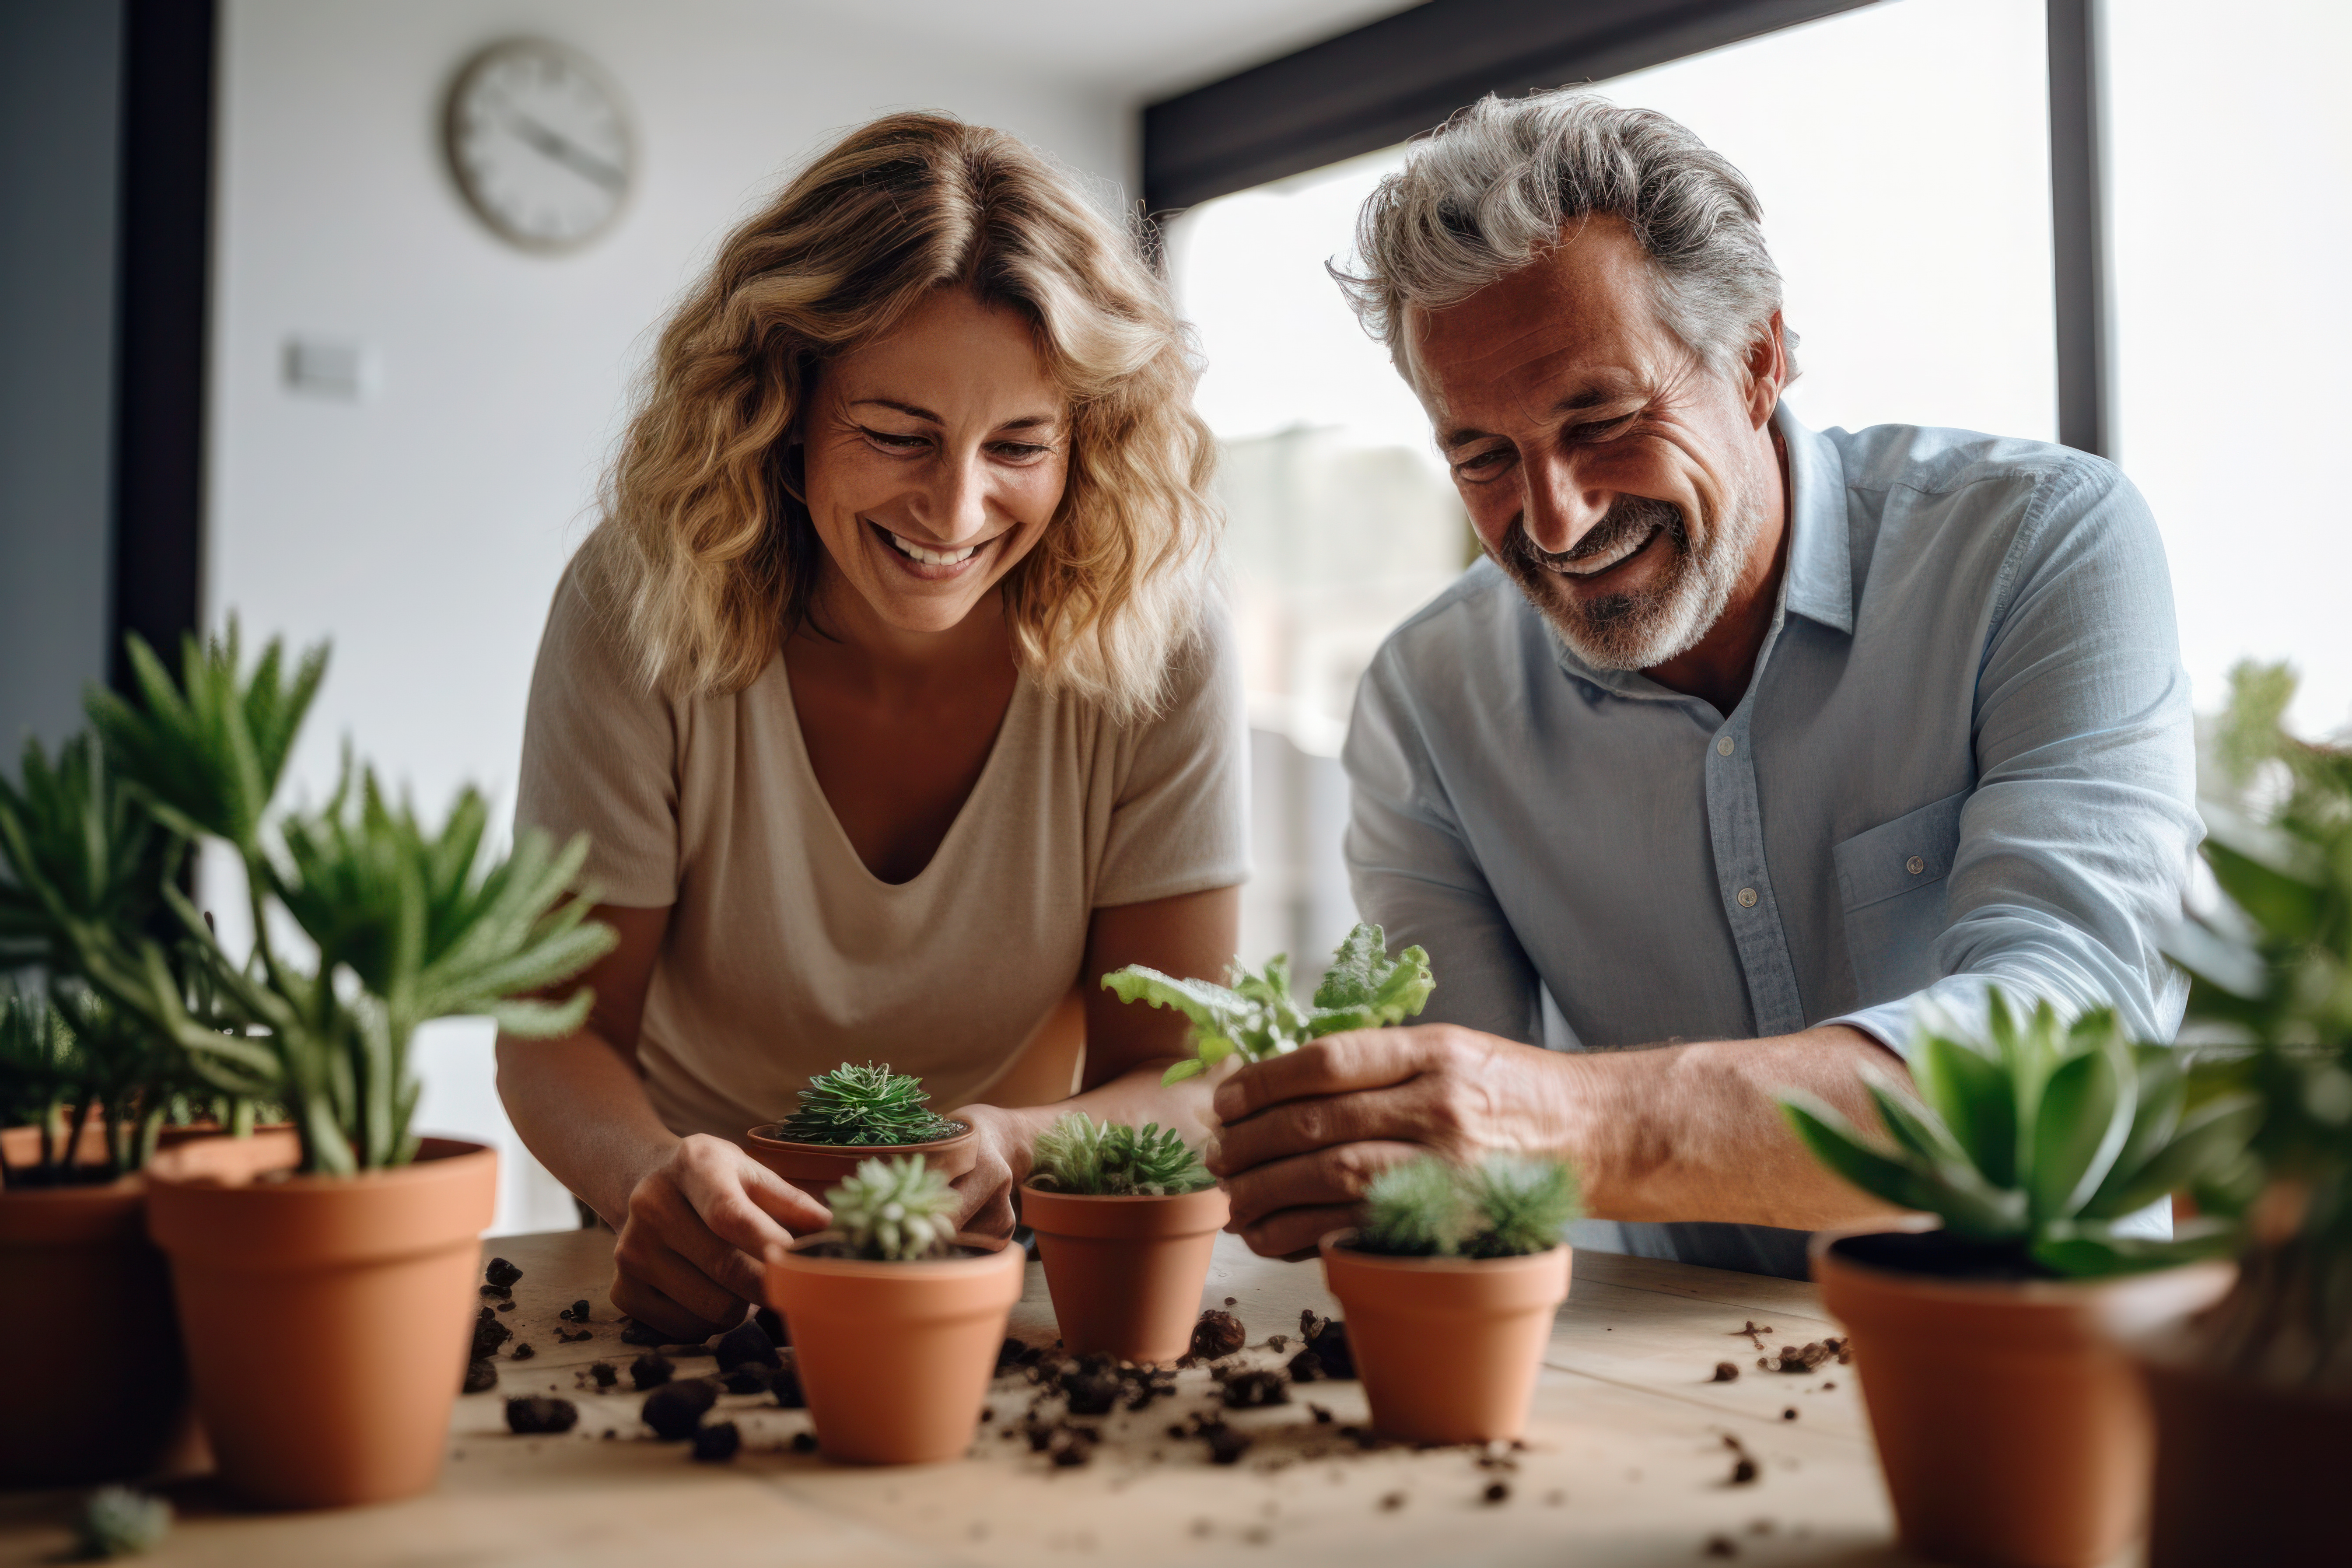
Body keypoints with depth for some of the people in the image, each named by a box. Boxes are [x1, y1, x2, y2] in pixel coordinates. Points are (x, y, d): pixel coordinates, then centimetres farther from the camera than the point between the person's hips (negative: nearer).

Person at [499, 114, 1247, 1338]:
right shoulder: (641, 604, -16)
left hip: (997, 1271, 0)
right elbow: (559, 1023, -11)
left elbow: (1181, 1078, -13)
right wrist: (655, 1176, -33)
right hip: (715, 1257, 1)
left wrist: (1016, 1151, -35)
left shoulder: (1158, 642, -16)